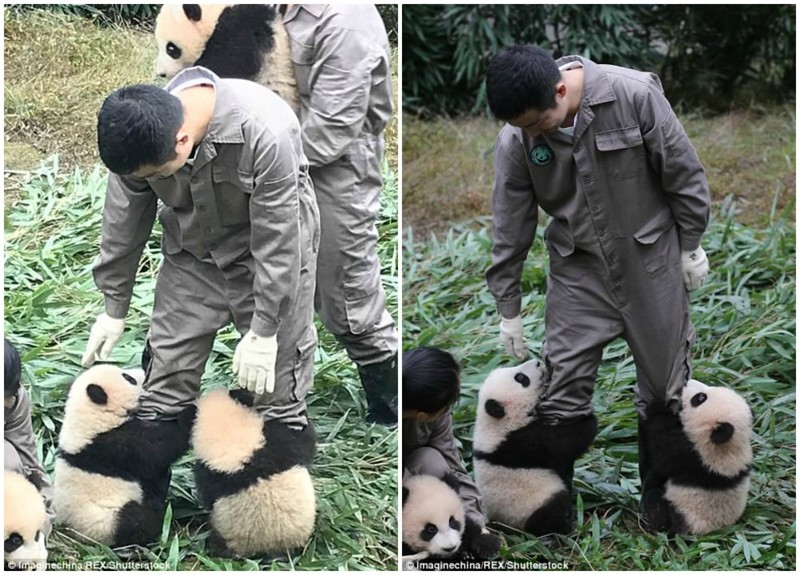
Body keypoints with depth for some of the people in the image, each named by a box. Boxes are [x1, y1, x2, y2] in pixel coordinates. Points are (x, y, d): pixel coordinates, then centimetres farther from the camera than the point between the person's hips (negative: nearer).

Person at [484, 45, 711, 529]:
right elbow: (510, 227, -4)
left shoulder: (635, 95, -24)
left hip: (650, 260, -1)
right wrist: (509, 308, 1)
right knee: (562, 389, -2)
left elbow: (684, 173, -12)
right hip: (579, 269, 2)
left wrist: (691, 246, -4)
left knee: (665, 383, 9)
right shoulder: (516, 141, -15)